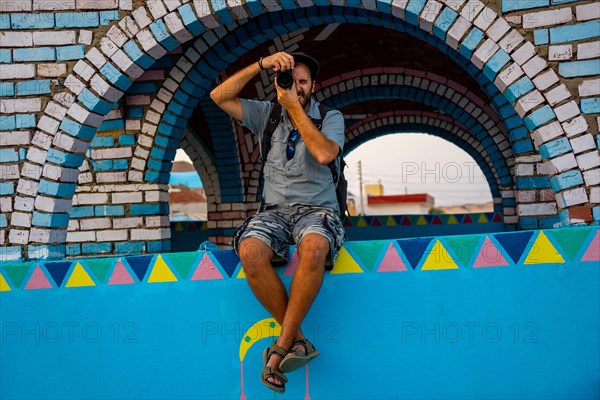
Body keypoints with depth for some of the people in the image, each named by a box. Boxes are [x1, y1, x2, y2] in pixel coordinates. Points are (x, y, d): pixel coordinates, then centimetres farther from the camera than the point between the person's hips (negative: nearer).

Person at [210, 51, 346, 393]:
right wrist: (261, 64, -5)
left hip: (317, 210, -2)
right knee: (250, 252, -33)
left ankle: (282, 347, -30)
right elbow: (220, 96, 3)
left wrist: (295, 108, -10)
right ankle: (298, 341, -24)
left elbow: (324, 154, -15)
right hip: (275, 210, 3)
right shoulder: (267, 115, 14)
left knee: (314, 248, -40)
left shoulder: (331, 118, 7)